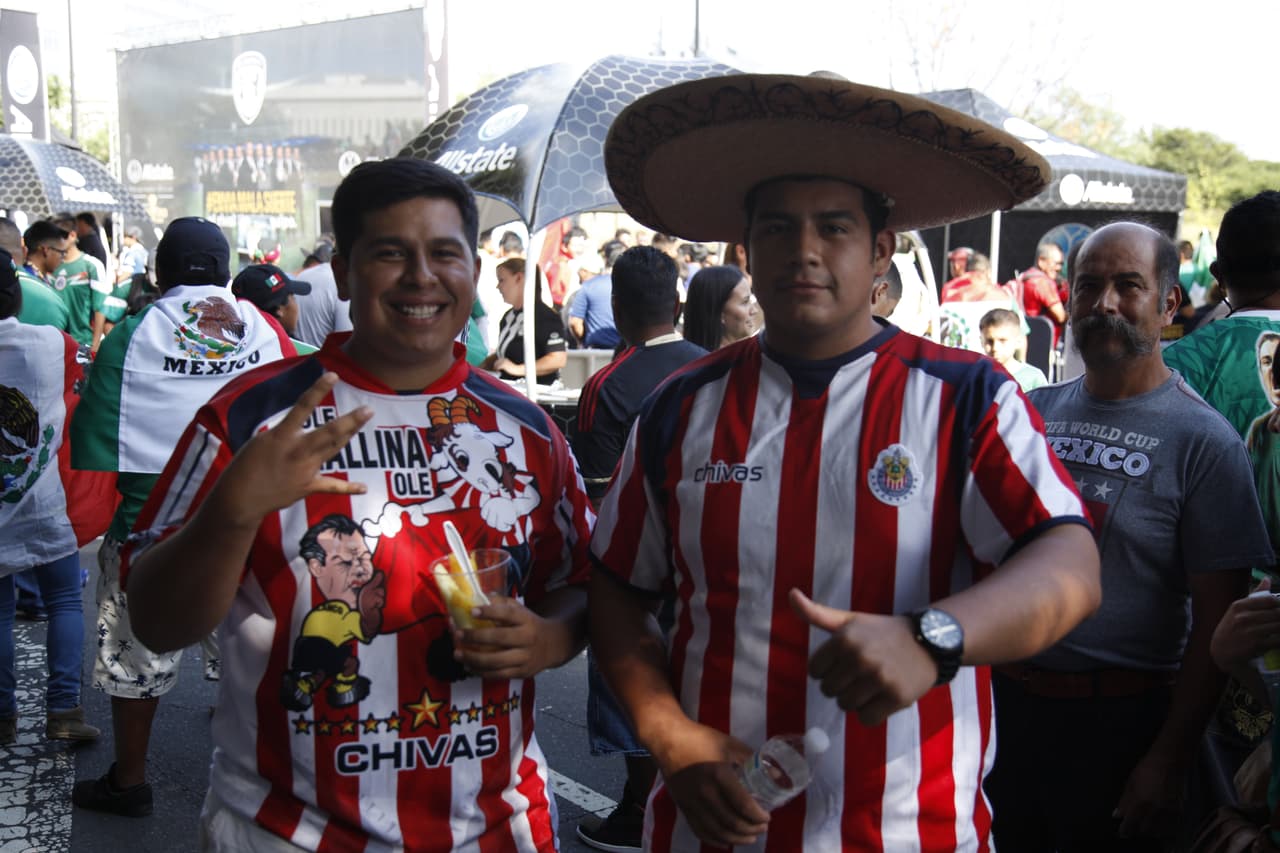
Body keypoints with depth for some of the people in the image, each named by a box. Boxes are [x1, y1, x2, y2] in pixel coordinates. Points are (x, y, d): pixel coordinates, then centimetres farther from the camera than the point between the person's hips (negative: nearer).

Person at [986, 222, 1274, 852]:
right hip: (1004, 697, 4)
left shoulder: (1203, 440, -10)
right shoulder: (1033, 410, 4)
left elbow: (1215, 619, -11)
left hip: (1121, 721, -4)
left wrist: (1170, 760, -13)